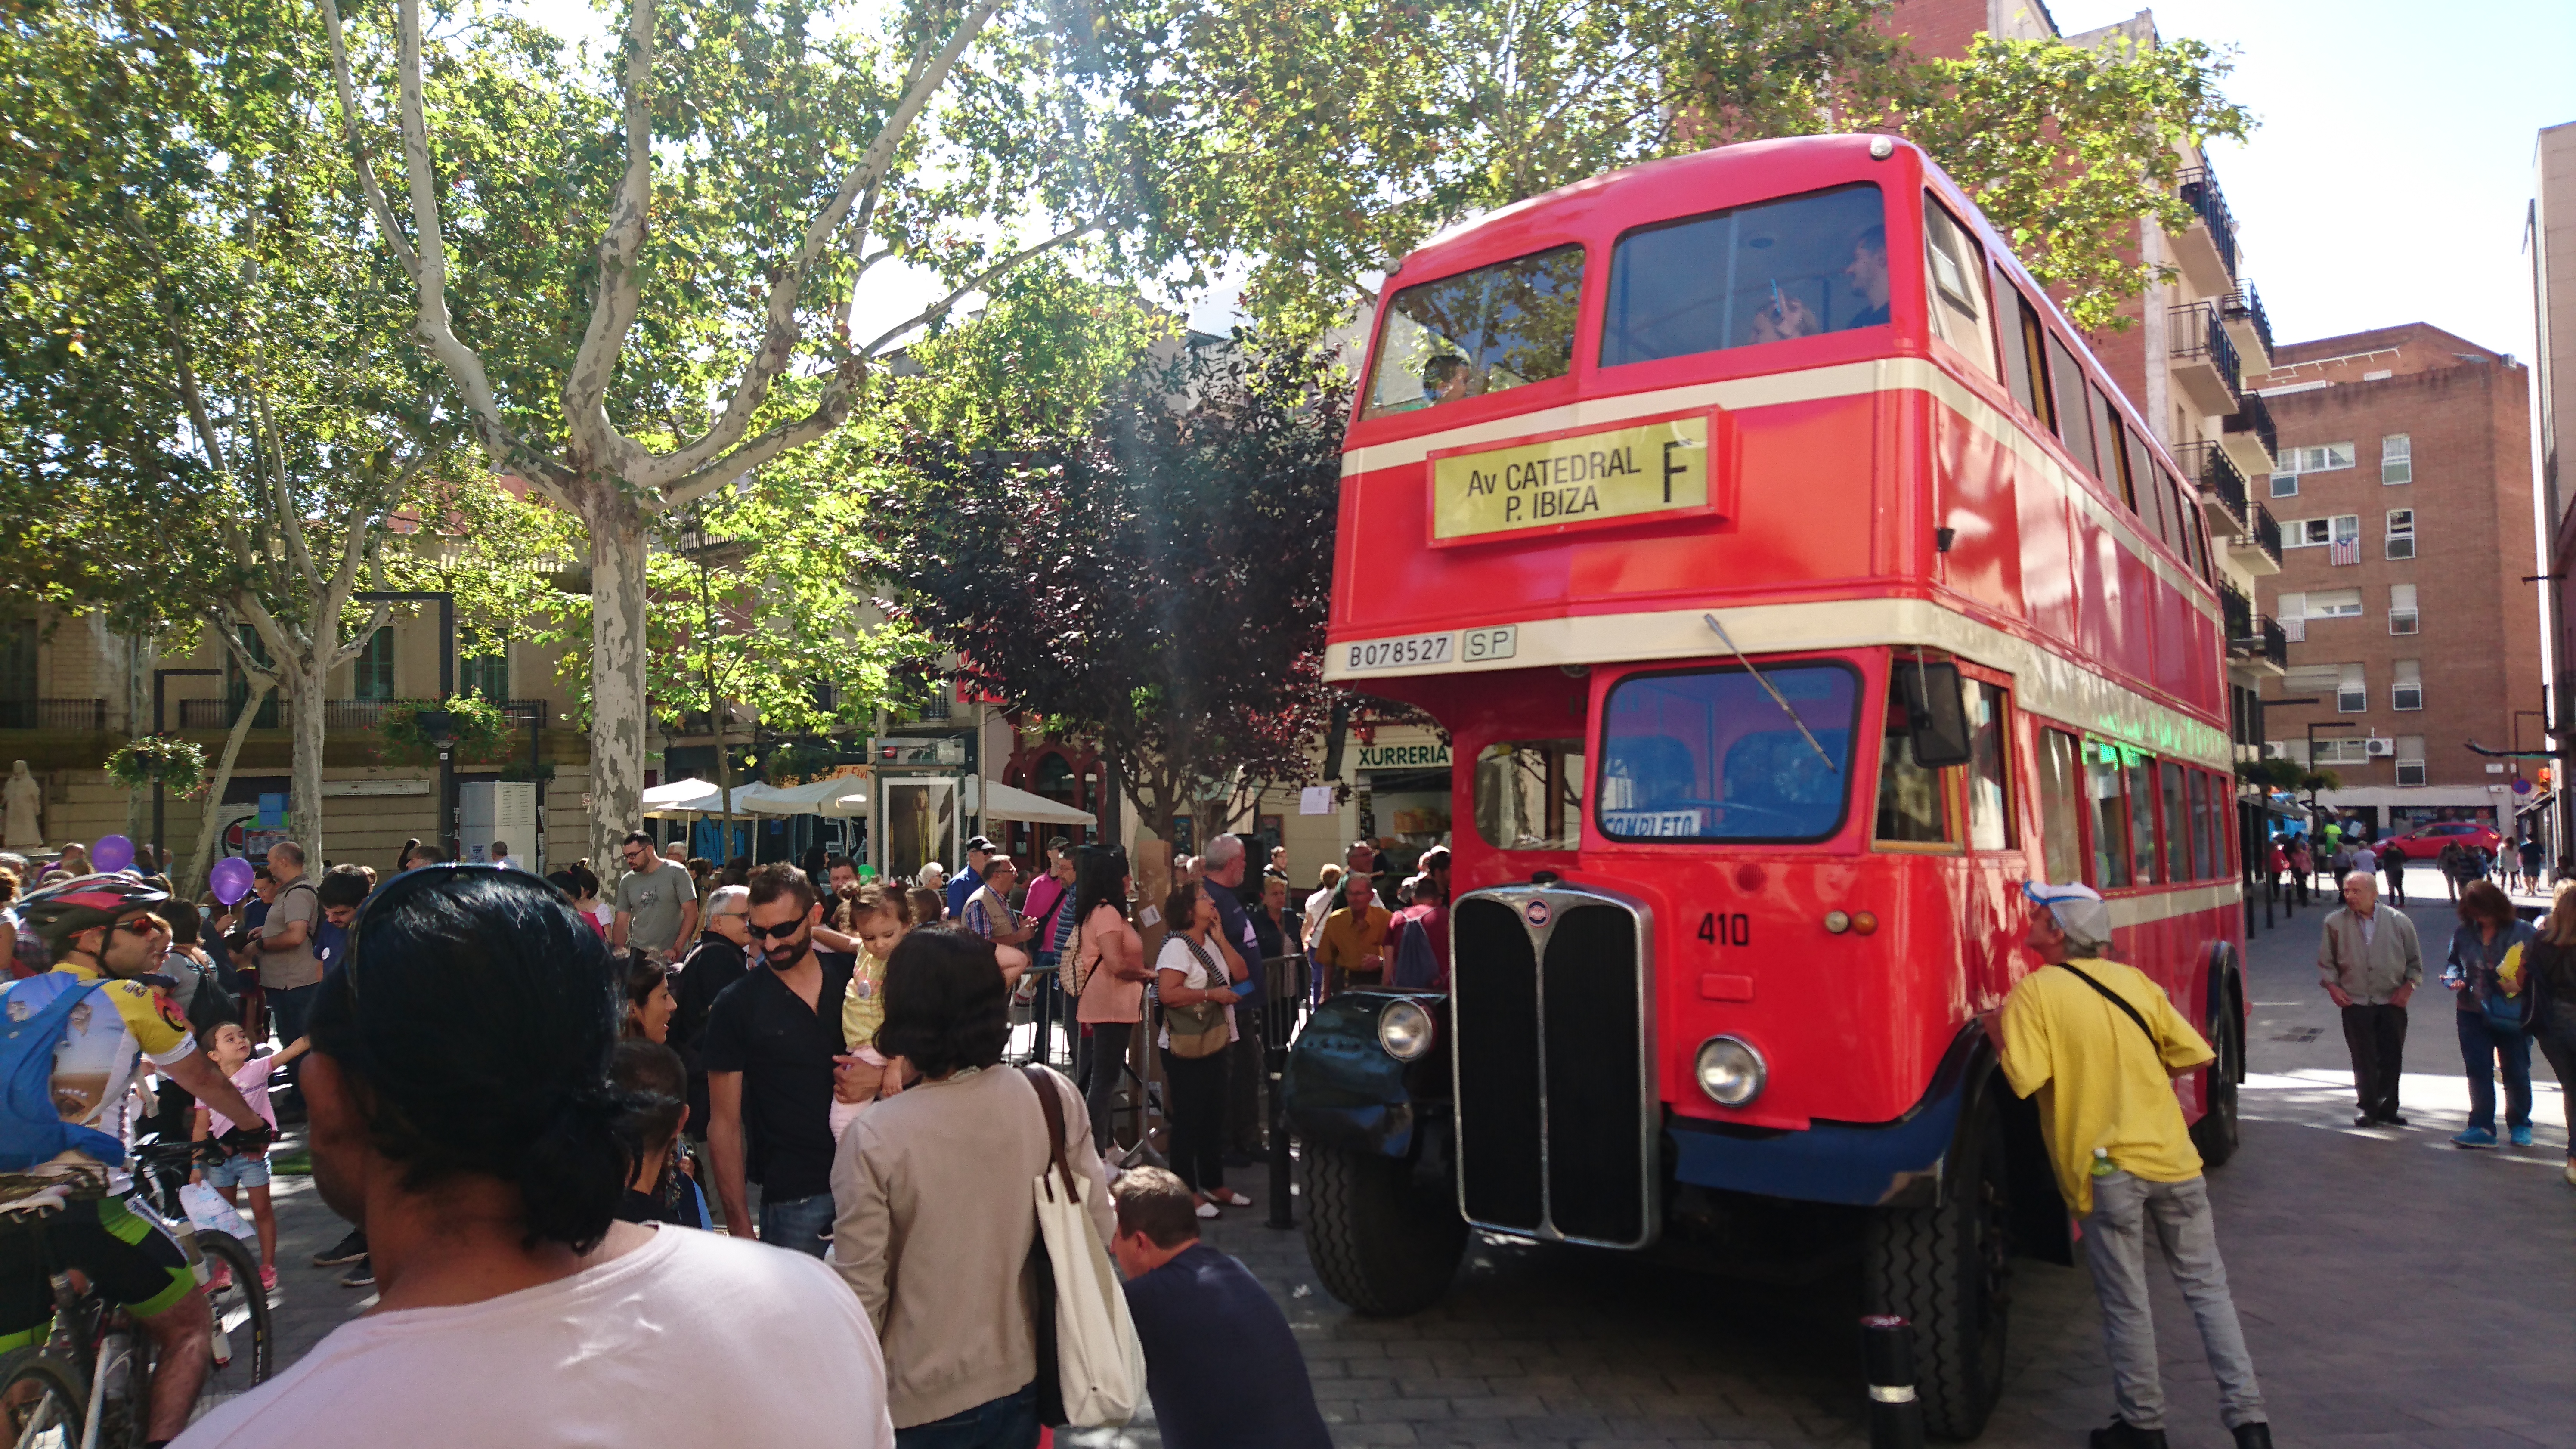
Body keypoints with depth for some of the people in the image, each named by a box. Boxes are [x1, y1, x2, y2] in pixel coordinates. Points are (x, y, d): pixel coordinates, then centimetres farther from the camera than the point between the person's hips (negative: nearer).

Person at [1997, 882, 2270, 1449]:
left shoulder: (2034, 992, -9)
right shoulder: (2135, 980, 6)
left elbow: (2027, 1080, -16)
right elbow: (2191, 1056, 9)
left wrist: (1998, 1034, 0)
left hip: (2106, 1168, -4)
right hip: (2172, 1157, 4)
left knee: (2126, 1306, 8)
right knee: (2206, 1288, 14)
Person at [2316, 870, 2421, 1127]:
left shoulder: (2399, 921, -1)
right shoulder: (2334, 923, -1)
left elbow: (2415, 962, 9)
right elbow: (2325, 962, 7)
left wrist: (2408, 986, -4)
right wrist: (2332, 985, -7)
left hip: (2392, 1002, 1)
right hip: (2355, 1003, -1)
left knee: (2392, 1058, 6)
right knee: (2363, 1060, 2)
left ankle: (2387, 1108, 21)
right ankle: (2368, 1108, 14)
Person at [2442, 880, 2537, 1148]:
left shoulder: (2524, 932, -5)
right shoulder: (2463, 934, 4)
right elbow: (2454, 962, 15)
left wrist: (2521, 985, -20)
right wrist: (2454, 977, -6)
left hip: (2513, 1013, -2)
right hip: (2473, 1013, 2)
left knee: (2516, 1071, 7)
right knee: (2478, 1069, 2)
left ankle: (2520, 1125, 24)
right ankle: (2481, 1127, 5)